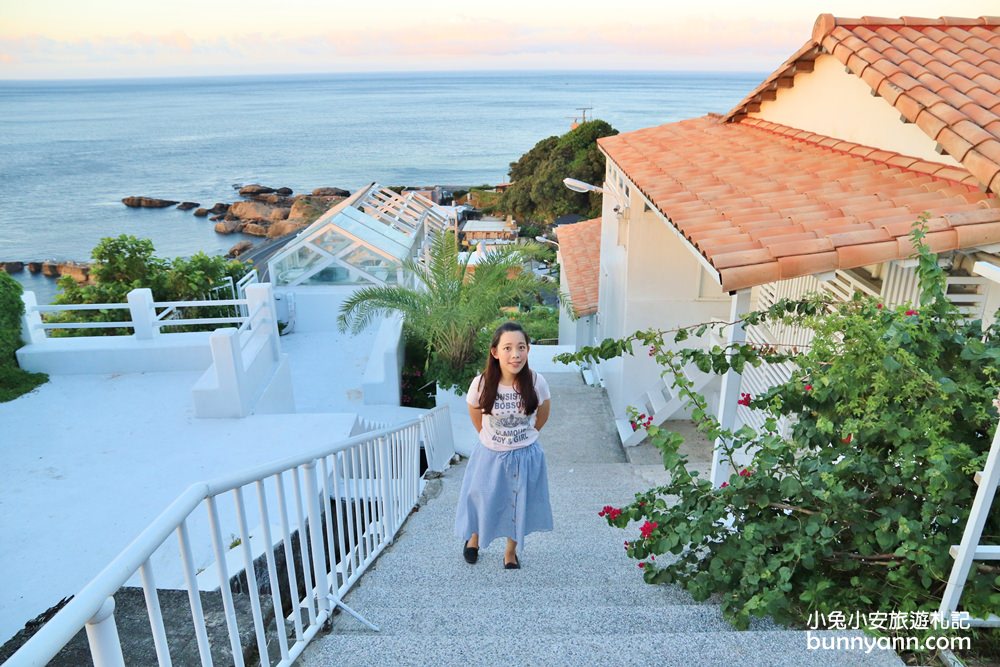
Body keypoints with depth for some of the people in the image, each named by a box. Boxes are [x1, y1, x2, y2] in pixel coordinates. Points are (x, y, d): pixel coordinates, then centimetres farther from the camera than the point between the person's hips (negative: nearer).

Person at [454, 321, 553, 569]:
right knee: (483, 501, 18)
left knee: (518, 505, 16)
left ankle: (511, 552, 43)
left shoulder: (536, 382, -21)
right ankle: (474, 538, 51)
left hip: (525, 456, 0)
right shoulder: (482, 383, -22)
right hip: (490, 455, 0)